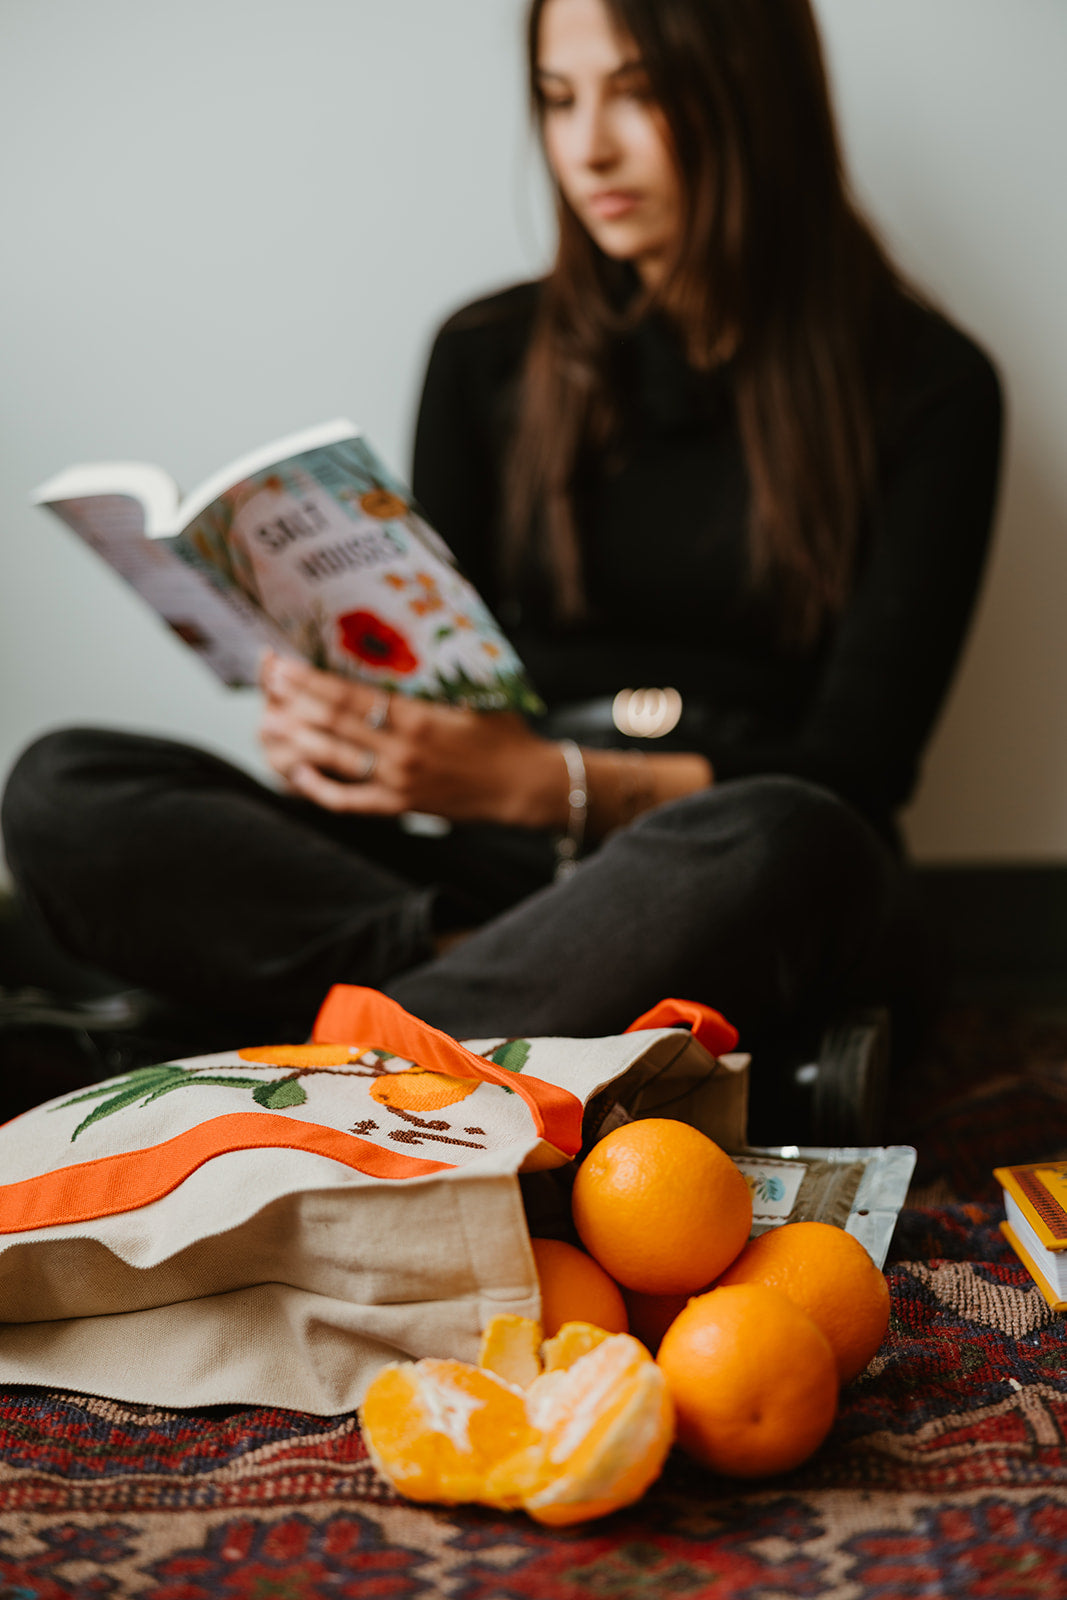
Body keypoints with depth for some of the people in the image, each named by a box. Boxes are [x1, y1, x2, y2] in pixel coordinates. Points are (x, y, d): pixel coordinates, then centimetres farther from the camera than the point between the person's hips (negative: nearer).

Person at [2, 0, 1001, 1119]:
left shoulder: (924, 386, 2)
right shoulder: (491, 356, 13)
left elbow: (853, 766, -5)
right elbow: (427, 675, 13)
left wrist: (543, 781, -19)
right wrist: (338, 720, -12)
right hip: (494, 877, 3)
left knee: (773, 849, -41)